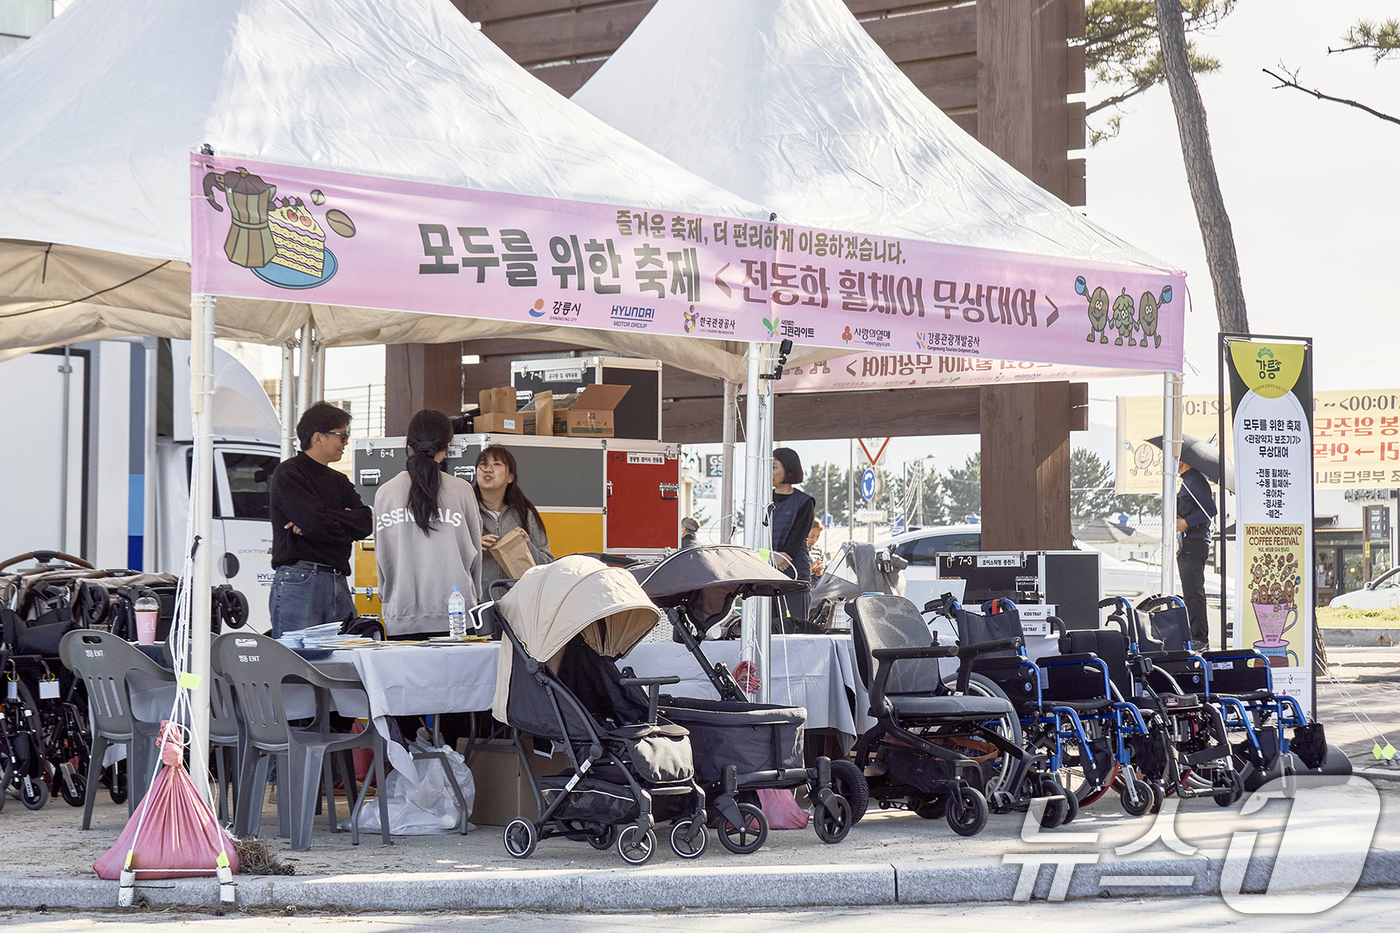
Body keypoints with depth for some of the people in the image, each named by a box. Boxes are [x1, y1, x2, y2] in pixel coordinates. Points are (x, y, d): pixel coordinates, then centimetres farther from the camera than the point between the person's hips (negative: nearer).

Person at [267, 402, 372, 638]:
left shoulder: (338, 481, 22)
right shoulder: (287, 474, -2)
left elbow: (365, 522, 5)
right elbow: (316, 525, -15)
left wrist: (325, 520, -9)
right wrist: (345, 522, 4)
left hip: (338, 583, 7)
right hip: (298, 582, -7)